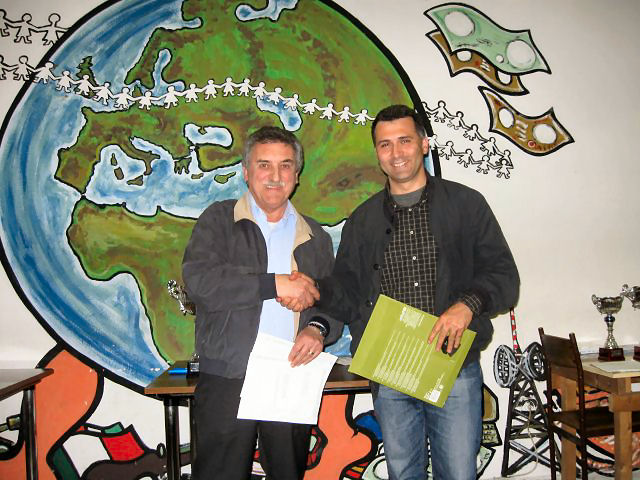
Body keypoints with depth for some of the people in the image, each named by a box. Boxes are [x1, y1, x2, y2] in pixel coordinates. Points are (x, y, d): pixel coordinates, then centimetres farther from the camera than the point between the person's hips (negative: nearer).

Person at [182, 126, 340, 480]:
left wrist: (319, 329, -6)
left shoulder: (314, 236, 15)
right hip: (226, 383, -3)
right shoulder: (219, 220, 3)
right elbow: (198, 281, -13)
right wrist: (276, 285, -13)